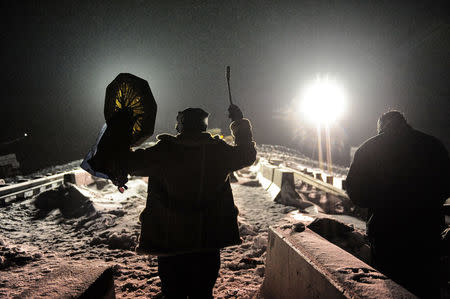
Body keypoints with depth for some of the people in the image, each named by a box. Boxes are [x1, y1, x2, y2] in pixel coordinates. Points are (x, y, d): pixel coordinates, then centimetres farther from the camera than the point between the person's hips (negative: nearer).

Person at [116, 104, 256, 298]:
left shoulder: (162, 152, -12)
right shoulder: (218, 151, -5)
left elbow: (128, 162, -5)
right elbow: (247, 154, 13)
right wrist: (240, 122, 24)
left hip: (168, 243, -1)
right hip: (208, 243, 2)